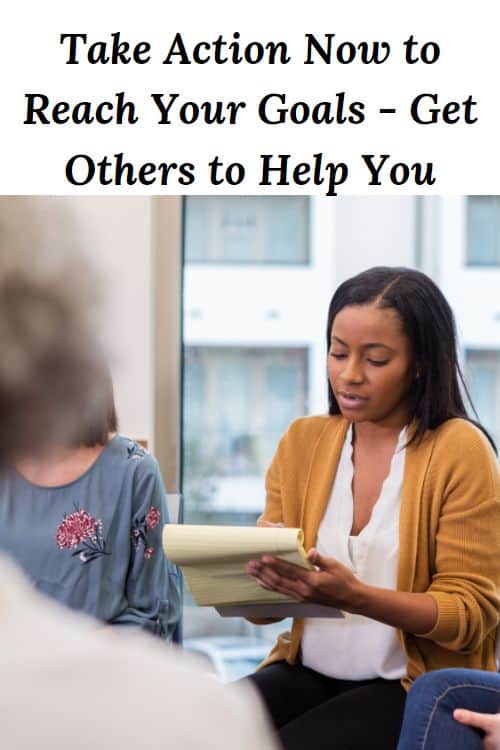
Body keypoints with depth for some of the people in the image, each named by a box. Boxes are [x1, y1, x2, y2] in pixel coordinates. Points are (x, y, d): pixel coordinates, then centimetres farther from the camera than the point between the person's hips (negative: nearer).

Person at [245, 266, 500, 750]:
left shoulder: (460, 450, -7)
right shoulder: (302, 441, 7)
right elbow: (267, 599, 8)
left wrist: (354, 595, -25)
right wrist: (255, 574, -17)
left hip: (417, 687, -4)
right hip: (307, 672, 4)